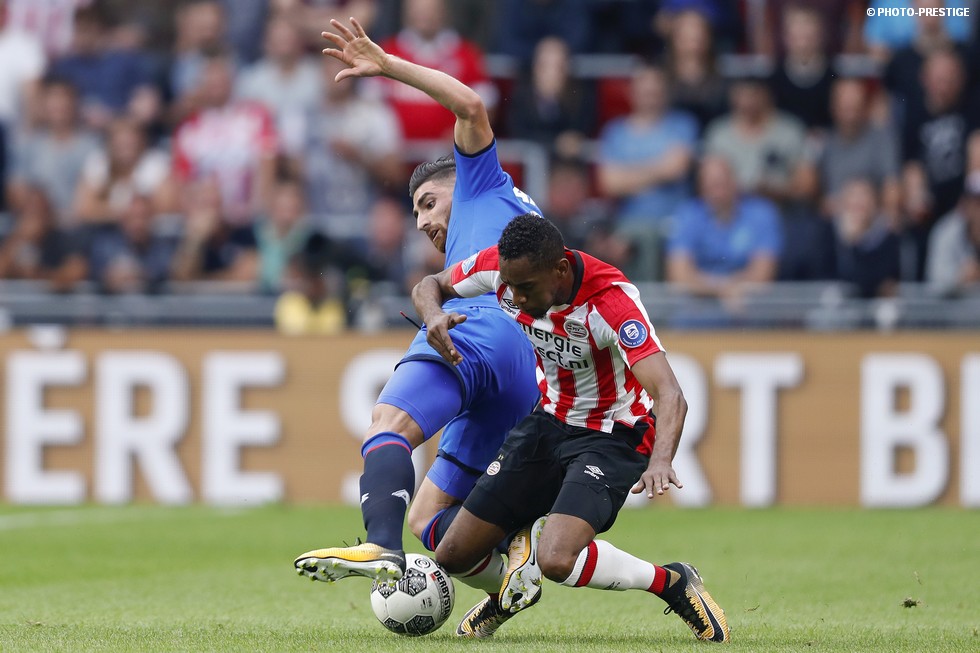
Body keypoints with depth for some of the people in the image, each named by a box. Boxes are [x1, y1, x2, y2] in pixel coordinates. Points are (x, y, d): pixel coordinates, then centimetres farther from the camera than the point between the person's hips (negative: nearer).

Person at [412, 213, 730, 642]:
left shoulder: (610, 300, -32)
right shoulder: (501, 267, -16)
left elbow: (670, 396, -39)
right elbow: (429, 286, 4)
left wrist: (660, 462, -58)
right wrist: (434, 316, -22)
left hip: (613, 436, -6)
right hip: (549, 423, 6)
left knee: (556, 560, -30)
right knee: (452, 558, 1)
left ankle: (671, 583, -5)